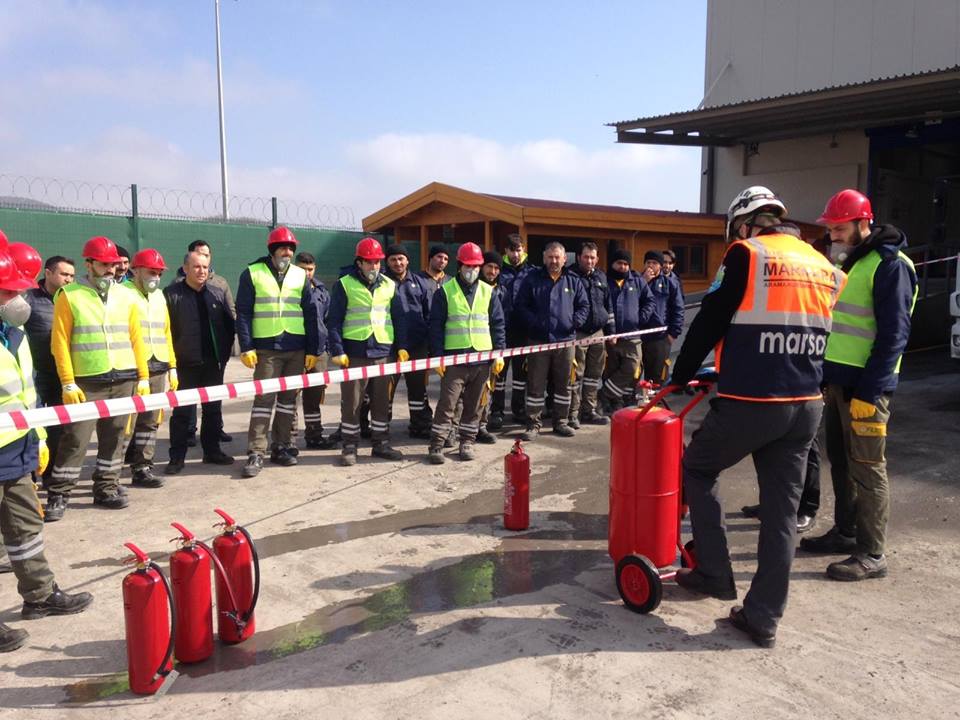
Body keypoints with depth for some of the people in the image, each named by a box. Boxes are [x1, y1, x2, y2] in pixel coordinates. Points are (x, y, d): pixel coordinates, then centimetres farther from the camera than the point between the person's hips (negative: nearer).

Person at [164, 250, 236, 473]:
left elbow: (229, 323, 11)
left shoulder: (217, 292, 8)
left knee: (213, 409, 13)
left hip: (214, 363, 4)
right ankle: (177, 457, 10)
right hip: (186, 364, -4)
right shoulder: (172, 294, -6)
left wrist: (225, 351, 4)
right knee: (183, 412, 0)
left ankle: (212, 451, 25)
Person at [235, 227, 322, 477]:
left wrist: (313, 350, 3)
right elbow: (243, 313, -1)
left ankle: (282, 446, 19)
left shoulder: (300, 275, 9)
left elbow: (310, 314, 8)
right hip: (266, 348, -3)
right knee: (264, 399, -5)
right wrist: (246, 348, -9)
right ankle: (256, 453, -1)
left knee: (289, 398, 9)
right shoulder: (252, 273, 1)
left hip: (296, 348, 3)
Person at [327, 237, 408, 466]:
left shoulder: (389, 285, 11)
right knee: (351, 402, 2)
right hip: (354, 353, -3)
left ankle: (381, 443, 21)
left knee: (382, 401, 10)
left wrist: (402, 347, 6)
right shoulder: (344, 285, 0)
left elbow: (399, 318, 13)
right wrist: (337, 351, -10)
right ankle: (349, 447, 12)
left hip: (383, 352, 4)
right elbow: (334, 321, -3)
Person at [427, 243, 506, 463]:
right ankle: (436, 445, 2)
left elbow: (498, 324, 9)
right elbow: (436, 325, 0)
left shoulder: (488, 292, 9)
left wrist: (499, 353, 2)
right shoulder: (445, 292, 1)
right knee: (447, 403, -5)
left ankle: (467, 442, 21)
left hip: (482, 358, 3)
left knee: (474, 405, 9)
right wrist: (437, 355, -7)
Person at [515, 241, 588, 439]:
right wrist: (533, 322, -13)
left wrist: (576, 321, -6)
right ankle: (533, 424, 10)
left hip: (565, 340, 2)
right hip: (538, 340, -2)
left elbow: (584, 306, 13)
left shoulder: (573, 281, 9)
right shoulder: (532, 279, 2)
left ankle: (560, 422, 23)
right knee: (536, 385, 1)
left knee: (563, 384, 10)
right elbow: (520, 305, 0)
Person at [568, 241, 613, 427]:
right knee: (576, 375, -5)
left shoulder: (601, 277, 15)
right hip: (577, 334, -6)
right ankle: (573, 413, 2)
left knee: (594, 374, 11)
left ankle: (589, 411, 21)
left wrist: (610, 331, 17)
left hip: (598, 333, 7)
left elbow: (608, 306, 21)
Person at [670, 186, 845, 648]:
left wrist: (681, 376, 10)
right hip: (806, 405, 6)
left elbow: (709, 321, -3)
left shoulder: (747, 255, -5)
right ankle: (763, 617, 17)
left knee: (697, 470, 17)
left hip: (750, 402, -6)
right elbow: (812, 336, 17)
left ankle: (714, 574, 20)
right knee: (782, 511, 10)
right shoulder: (823, 266, 13)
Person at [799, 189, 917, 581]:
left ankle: (872, 554, 6)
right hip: (837, 380, 9)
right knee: (841, 461, 15)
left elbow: (894, 334, -16)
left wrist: (868, 392, -19)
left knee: (867, 468, -3)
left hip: (864, 386, -9)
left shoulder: (890, 265, -12)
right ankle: (845, 532, 28)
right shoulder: (846, 262, 16)